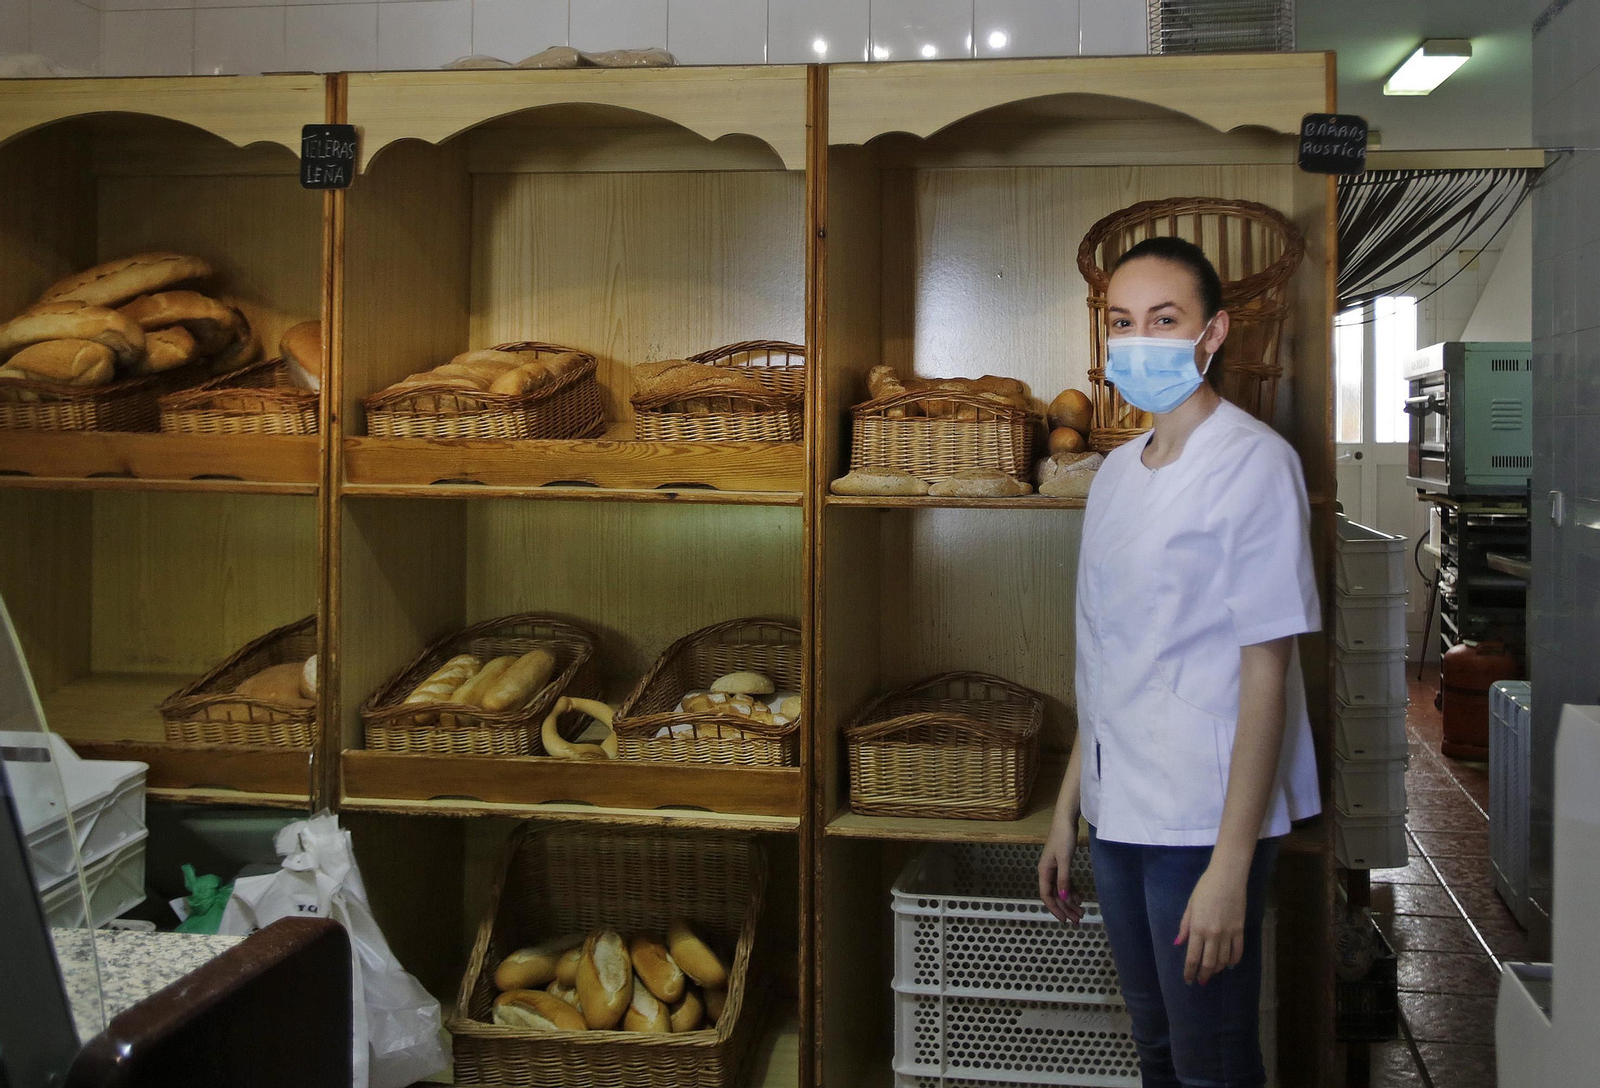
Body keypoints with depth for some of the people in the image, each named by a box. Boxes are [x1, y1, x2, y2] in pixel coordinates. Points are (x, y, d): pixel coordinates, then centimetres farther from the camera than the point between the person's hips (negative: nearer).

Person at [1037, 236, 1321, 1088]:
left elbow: (1264, 670, -16)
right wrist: (1067, 812, 14)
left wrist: (1230, 867, -20)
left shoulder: (1252, 462, -12)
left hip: (1205, 824, -7)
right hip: (1119, 817, 7)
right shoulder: (1117, 472, 11)